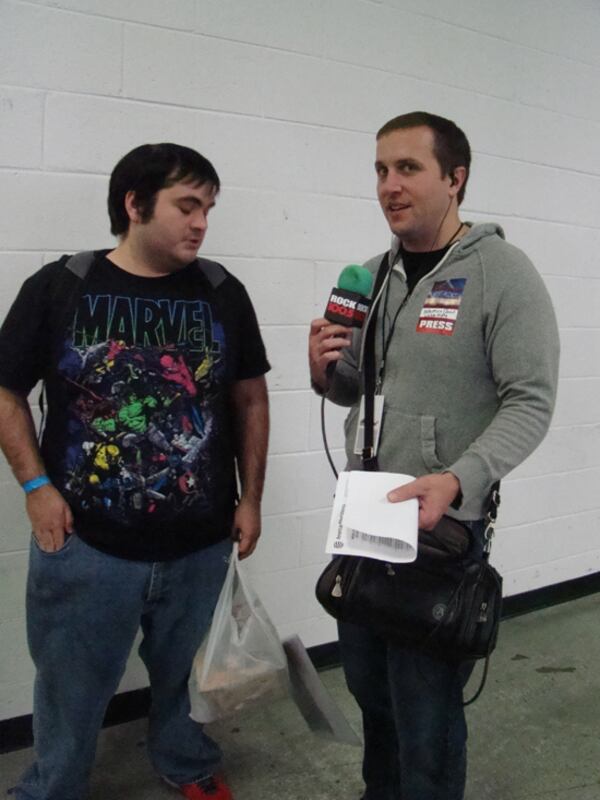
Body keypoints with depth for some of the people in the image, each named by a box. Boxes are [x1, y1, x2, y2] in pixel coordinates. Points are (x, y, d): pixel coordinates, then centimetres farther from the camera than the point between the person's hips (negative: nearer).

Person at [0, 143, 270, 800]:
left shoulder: (222, 293, 1)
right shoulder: (58, 288, -6)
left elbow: (250, 399, 7)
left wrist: (250, 498, 4)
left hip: (200, 545, 2)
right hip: (85, 545, -2)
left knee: (187, 680, 22)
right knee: (70, 694, 14)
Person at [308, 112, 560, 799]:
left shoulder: (503, 274, -11)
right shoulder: (372, 276, 8)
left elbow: (529, 404, -16)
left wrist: (456, 481, -30)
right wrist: (326, 371, -6)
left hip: (444, 520, -6)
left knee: (424, 703, 6)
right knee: (366, 678, 21)